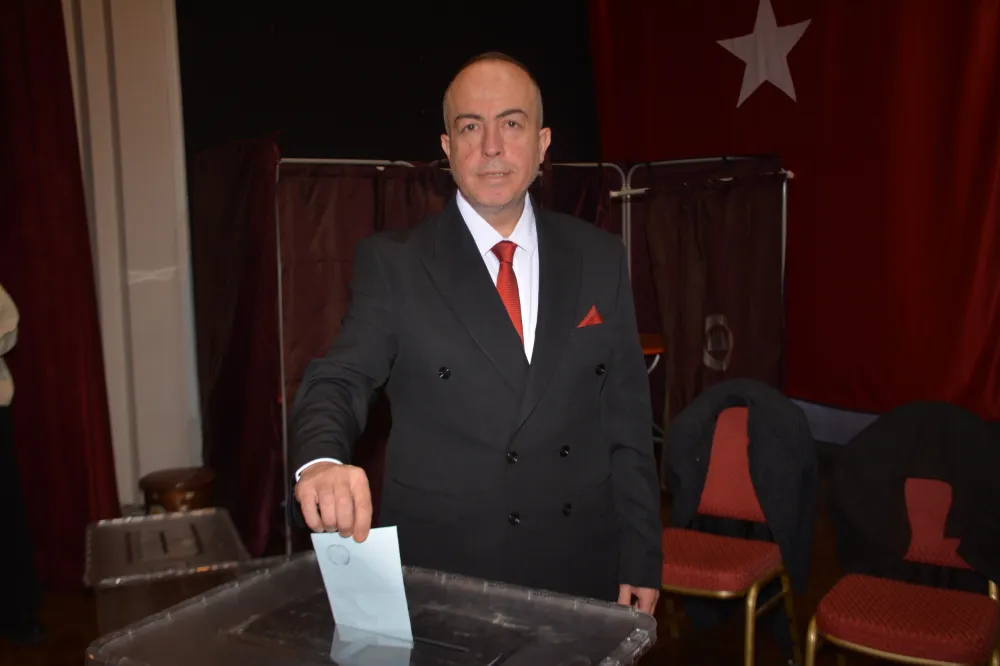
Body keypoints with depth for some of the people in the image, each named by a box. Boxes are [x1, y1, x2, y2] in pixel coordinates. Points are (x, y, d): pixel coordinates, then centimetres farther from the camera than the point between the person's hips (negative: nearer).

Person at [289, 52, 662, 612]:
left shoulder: (600, 259, 2)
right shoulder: (393, 263, -5)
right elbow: (341, 381, -13)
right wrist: (322, 462, -36)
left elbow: (627, 419, 3)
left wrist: (641, 562, 2)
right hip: (438, 573, -2)